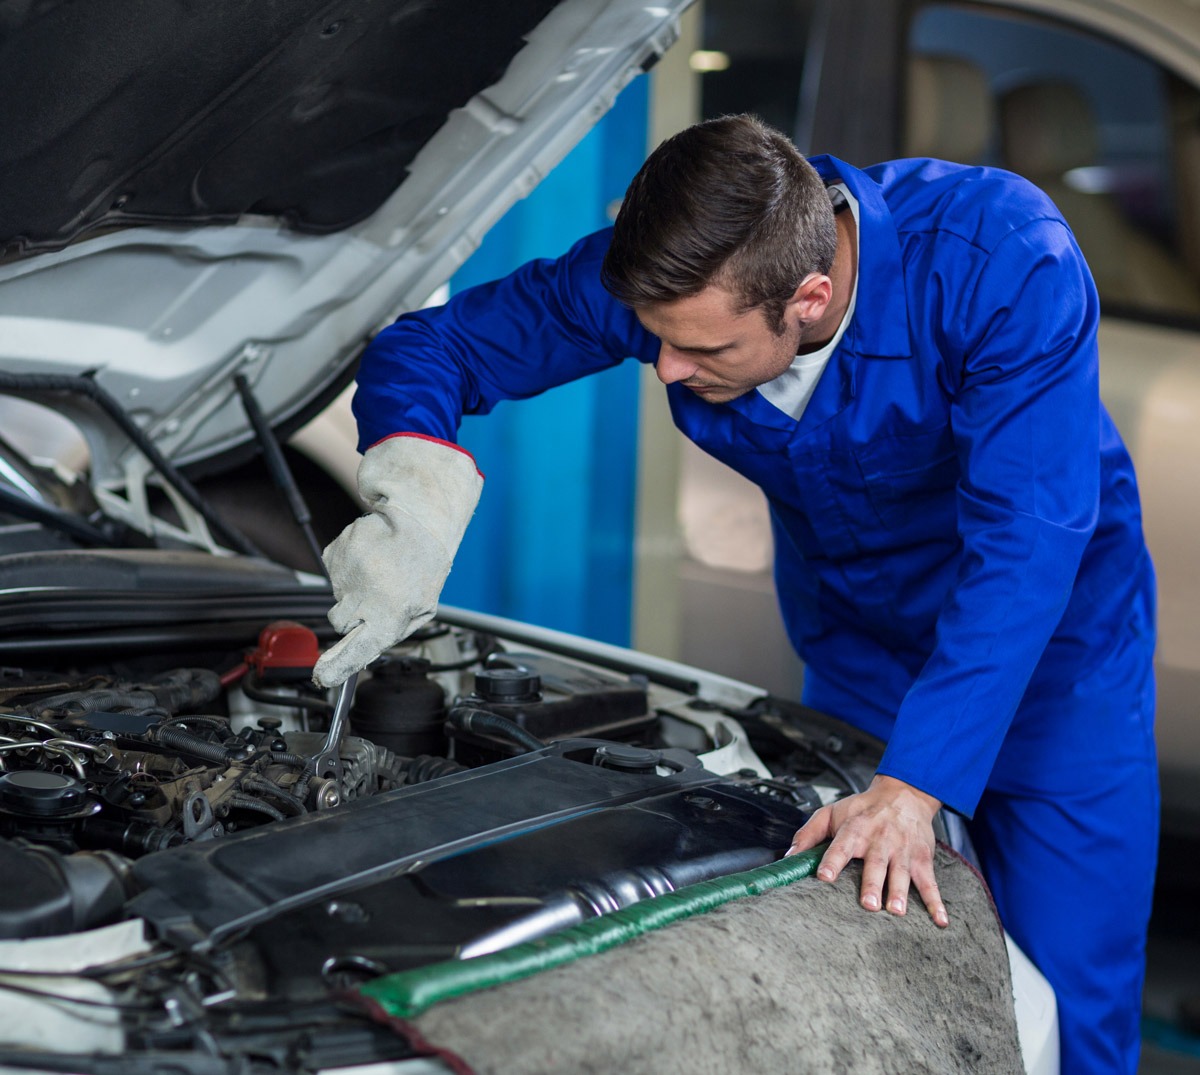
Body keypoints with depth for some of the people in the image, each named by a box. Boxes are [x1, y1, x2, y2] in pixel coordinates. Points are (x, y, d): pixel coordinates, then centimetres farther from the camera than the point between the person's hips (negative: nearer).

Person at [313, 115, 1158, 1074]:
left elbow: (1027, 541, -37)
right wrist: (415, 498, -37)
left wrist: (911, 787, -43)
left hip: (1049, 637, -3)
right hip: (854, 643, 3)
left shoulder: (1003, 258, -34)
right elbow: (428, 346, -14)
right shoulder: (657, 273, -23)